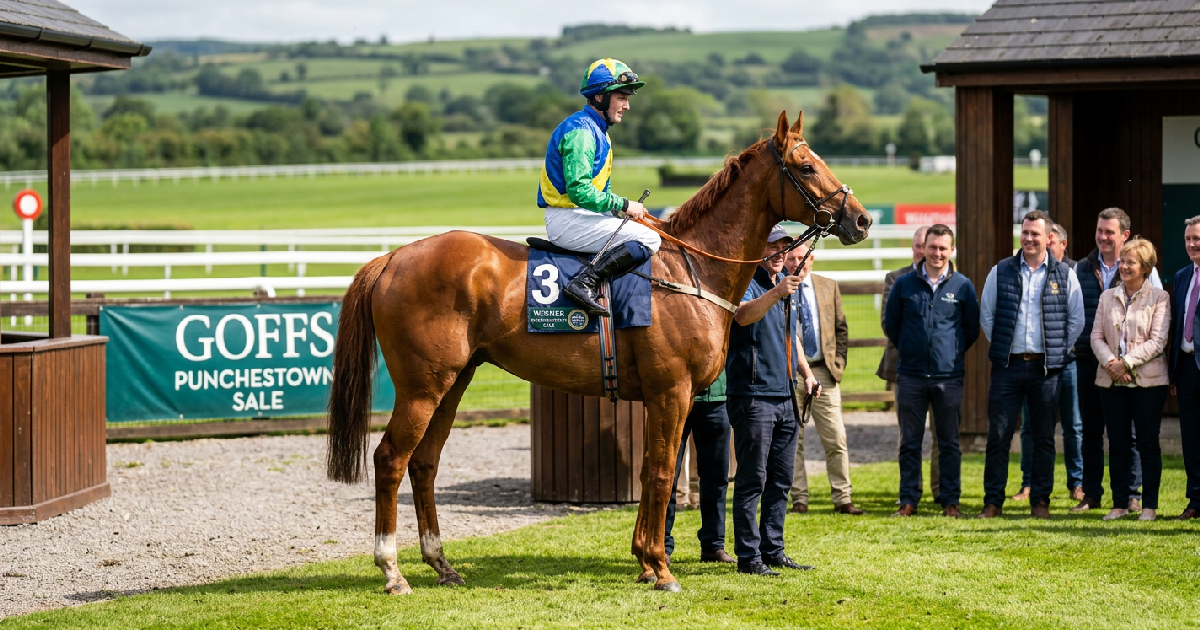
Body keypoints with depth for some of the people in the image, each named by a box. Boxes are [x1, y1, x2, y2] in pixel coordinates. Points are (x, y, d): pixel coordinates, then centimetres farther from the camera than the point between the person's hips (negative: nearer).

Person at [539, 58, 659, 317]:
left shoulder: (596, 130, 18)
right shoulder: (581, 131, -15)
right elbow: (579, 191, -23)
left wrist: (627, 208, 6)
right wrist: (623, 205, -16)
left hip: (576, 217, 11)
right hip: (567, 220, -11)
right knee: (649, 239, -17)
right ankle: (584, 283, -25)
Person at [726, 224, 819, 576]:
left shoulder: (787, 286, 17)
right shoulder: (746, 282, -8)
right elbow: (743, 315, -31)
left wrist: (806, 373, 16)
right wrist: (775, 293, -46)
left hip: (785, 396, 8)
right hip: (753, 395, -8)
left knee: (781, 481, 11)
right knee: (752, 480, -7)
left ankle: (773, 550, 19)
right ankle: (748, 556, -5)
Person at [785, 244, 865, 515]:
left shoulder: (828, 287, 11)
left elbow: (841, 327, 15)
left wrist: (839, 360, 6)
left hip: (823, 372, 2)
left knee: (836, 439, 0)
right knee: (792, 441, 3)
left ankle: (842, 499, 5)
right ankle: (799, 498, 10)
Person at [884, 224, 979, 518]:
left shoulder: (963, 286, 3)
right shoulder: (904, 284, 4)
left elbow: (972, 328, 13)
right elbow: (890, 323, 15)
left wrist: (954, 353, 12)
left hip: (949, 376, -1)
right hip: (911, 375, 1)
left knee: (949, 442, 4)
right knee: (910, 442, 5)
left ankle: (950, 501, 10)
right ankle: (908, 501, 10)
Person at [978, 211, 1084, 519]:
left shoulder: (1064, 274, 4)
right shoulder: (1001, 271, 5)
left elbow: (1076, 320, 7)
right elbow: (986, 314, 11)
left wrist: (1058, 353, 2)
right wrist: (1000, 348, 5)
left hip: (1045, 367, 0)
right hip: (1007, 366, 0)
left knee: (1044, 437, 5)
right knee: (998, 435, -1)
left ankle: (1040, 501, 12)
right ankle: (993, 501, 4)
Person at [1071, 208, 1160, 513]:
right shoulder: (1082, 269, 9)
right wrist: (1074, 340, 2)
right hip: (1089, 359, 3)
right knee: (1090, 429, 7)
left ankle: (1131, 494, 8)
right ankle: (1091, 493, 13)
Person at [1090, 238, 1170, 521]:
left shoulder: (1158, 298, -1)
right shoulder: (1107, 297, 12)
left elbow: (1157, 341, -8)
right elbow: (1097, 336, 7)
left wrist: (1126, 363, -16)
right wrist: (1109, 362, -11)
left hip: (1147, 380, -4)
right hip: (1112, 381, 4)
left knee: (1148, 443, 0)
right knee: (1117, 444, 5)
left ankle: (1150, 505, 5)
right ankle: (1120, 503, 11)